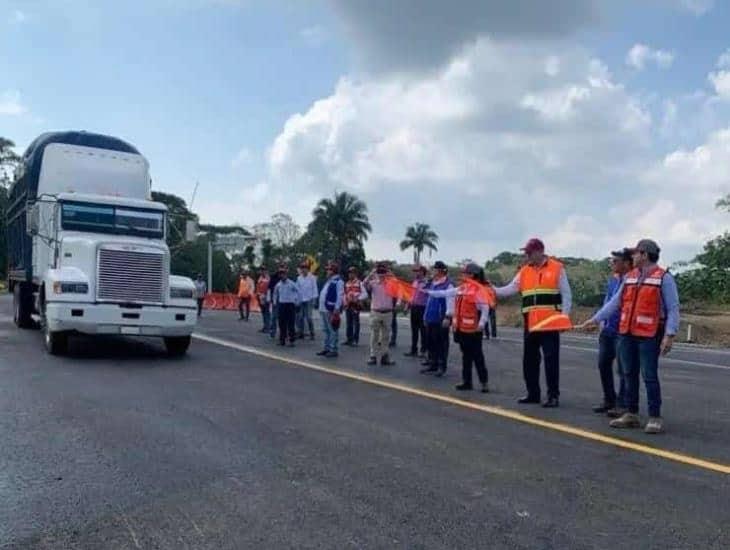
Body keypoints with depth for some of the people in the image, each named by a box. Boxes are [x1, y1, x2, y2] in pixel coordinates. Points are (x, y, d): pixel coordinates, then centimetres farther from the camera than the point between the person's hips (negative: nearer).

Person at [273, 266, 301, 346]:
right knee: (282, 324, 5)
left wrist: (297, 302, -2)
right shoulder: (278, 285, 6)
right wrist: (275, 302, 17)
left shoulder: (292, 284, -8)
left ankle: (291, 340, 2)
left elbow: (299, 293, -3)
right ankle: (282, 340, 13)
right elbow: (275, 294, 23)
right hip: (281, 305, 4)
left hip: (290, 305, -4)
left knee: (290, 324, -2)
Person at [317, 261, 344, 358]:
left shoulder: (338, 282, -11)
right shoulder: (328, 281, 19)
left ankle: (333, 350, 0)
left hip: (331, 310, -10)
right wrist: (321, 307, 20)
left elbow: (340, 297, -17)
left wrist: (336, 310, -22)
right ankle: (327, 348, 22)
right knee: (326, 330, 15)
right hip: (324, 310, 10)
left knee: (333, 331, -4)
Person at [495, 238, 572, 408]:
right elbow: (509, 289, 6)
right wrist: (491, 289, -10)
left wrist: (564, 317, -10)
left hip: (550, 323, -5)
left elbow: (566, 294, -2)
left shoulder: (556, 268, -2)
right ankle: (533, 393, 22)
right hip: (531, 324, 6)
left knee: (551, 359, -4)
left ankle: (553, 395, 5)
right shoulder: (524, 271, 12)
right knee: (529, 360, 10)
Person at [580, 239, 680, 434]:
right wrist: (595, 319, 11)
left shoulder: (664, 278, -7)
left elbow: (673, 309, -10)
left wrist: (669, 335, -17)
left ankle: (655, 418, 6)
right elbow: (615, 302, 15)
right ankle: (631, 414, 20)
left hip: (649, 335, -6)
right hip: (626, 334, 6)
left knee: (650, 376, -3)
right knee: (629, 375, 11)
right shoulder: (629, 277, 11)